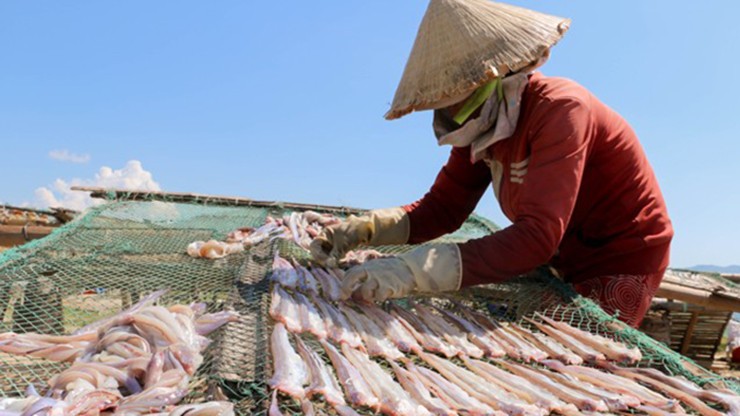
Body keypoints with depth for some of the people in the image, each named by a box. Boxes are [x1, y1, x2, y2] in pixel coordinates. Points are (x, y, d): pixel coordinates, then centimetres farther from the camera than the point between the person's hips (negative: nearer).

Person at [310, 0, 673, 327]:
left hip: (621, 260, -6)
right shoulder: (482, 124, -5)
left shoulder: (559, 109, -29)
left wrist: (415, 271, -48)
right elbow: (443, 208, -5)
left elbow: (538, 236, -40)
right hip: (563, 262, 7)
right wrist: (364, 229, -22)